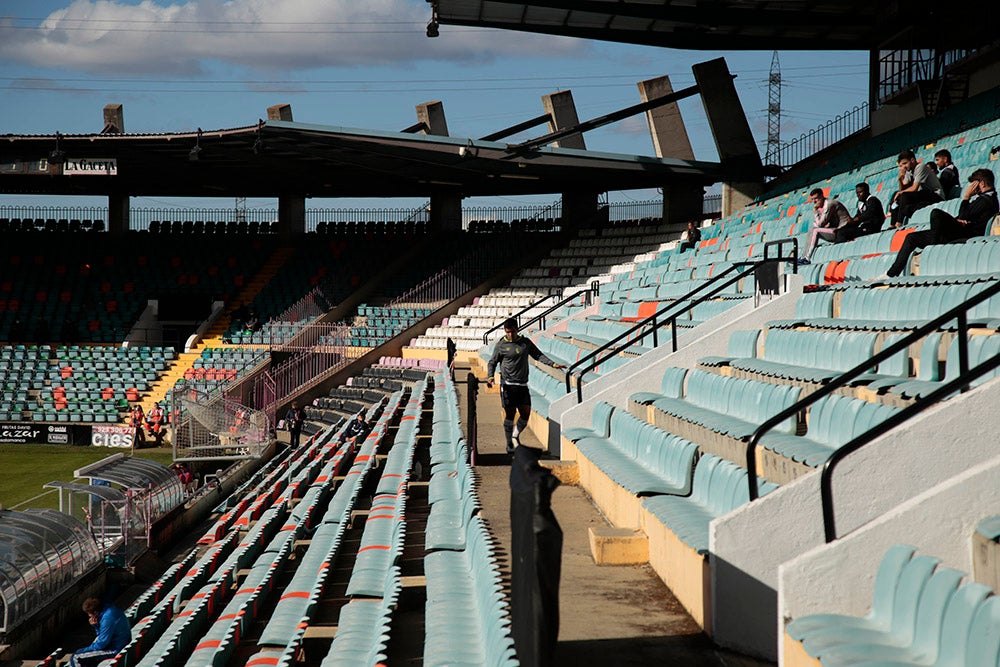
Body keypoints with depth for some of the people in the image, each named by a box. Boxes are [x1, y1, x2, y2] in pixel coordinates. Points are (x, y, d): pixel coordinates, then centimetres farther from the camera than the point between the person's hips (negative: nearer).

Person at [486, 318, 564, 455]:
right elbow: (492, 362, 7)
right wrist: (490, 377, -10)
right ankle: (509, 444, 6)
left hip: (522, 385, 3)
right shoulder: (501, 345, 2)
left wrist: (553, 364, 2)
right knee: (509, 413, -4)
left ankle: (515, 436, 24)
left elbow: (538, 355, 13)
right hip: (508, 384, -3)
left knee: (526, 413, -1)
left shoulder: (526, 342, 10)